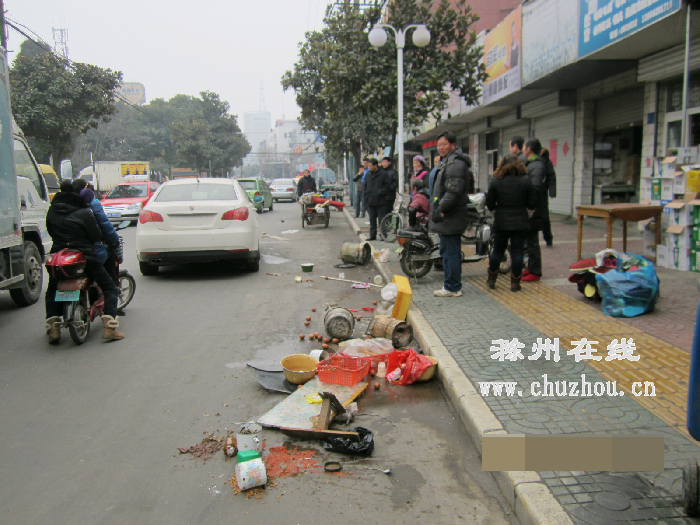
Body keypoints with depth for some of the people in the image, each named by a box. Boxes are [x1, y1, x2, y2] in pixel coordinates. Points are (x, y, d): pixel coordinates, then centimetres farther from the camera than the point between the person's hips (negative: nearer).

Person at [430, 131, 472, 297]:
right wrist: (438, 210, 18)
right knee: (446, 251, 17)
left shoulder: (455, 163, -15)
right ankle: (451, 285, 26)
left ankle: (453, 288, 0)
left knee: (451, 252, -6)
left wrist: (442, 209, -19)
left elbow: (454, 191, -24)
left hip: (451, 218, -11)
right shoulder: (447, 162, 20)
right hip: (446, 218, 11)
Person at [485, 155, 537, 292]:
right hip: (520, 223, -1)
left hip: (500, 223, 1)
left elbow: (490, 203, 0)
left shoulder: (495, 181, -4)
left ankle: (491, 280, 22)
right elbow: (532, 203, -2)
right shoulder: (526, 181, -5)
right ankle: (515, 283, 8)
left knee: (497, 251, 13)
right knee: (517, 252, 5)